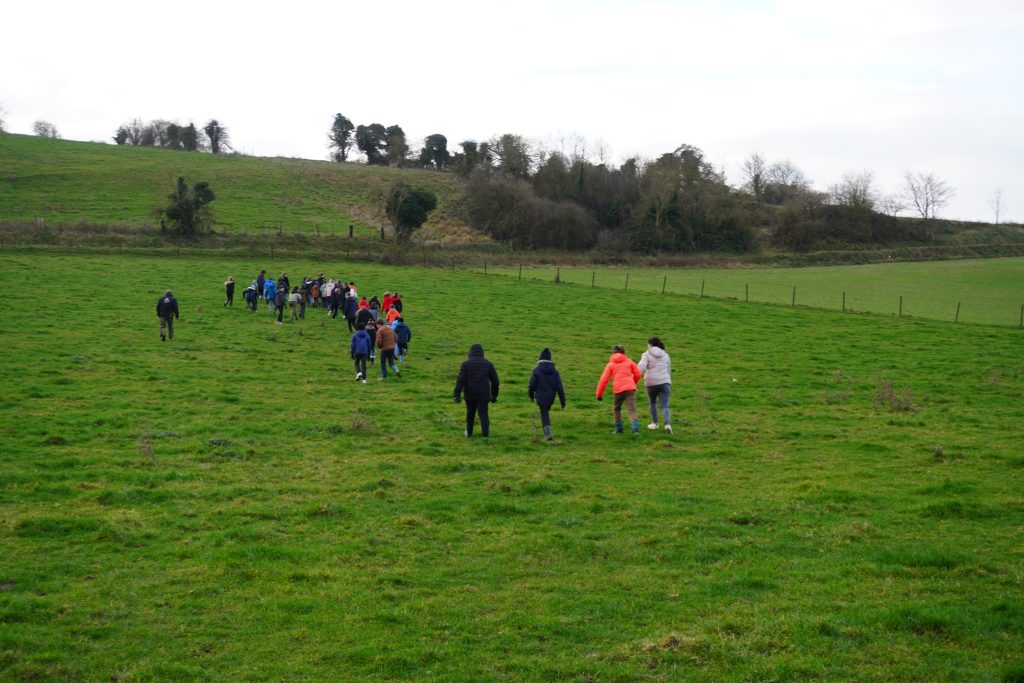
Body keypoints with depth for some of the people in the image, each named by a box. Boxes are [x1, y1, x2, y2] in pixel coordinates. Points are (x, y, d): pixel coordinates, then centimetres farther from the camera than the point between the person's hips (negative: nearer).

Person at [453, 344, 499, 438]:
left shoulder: (465, 364, -2)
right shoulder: (488, 364, 4)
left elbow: (460, 380, -11)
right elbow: (495, 381, 7)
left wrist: (457, 395, -13)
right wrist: (494, 395, 16)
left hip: (470, 395, 0)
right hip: (483, 395, 0)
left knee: (470, 413, 18)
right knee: (483, 414, -2)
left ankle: (469, 432, 33)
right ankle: (485, 434, -16)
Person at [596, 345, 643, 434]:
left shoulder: (610, 365, 13)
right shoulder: (629, 362, 16)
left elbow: (604, 380, 6)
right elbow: (638, 375, 11)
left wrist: (599, 394, 10)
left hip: (618, 390, 0)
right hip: (630, 388, 0)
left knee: (616, 409, 22)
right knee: (632, 410, -7)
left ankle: (619, 429, 16)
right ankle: (635, 428, -29)